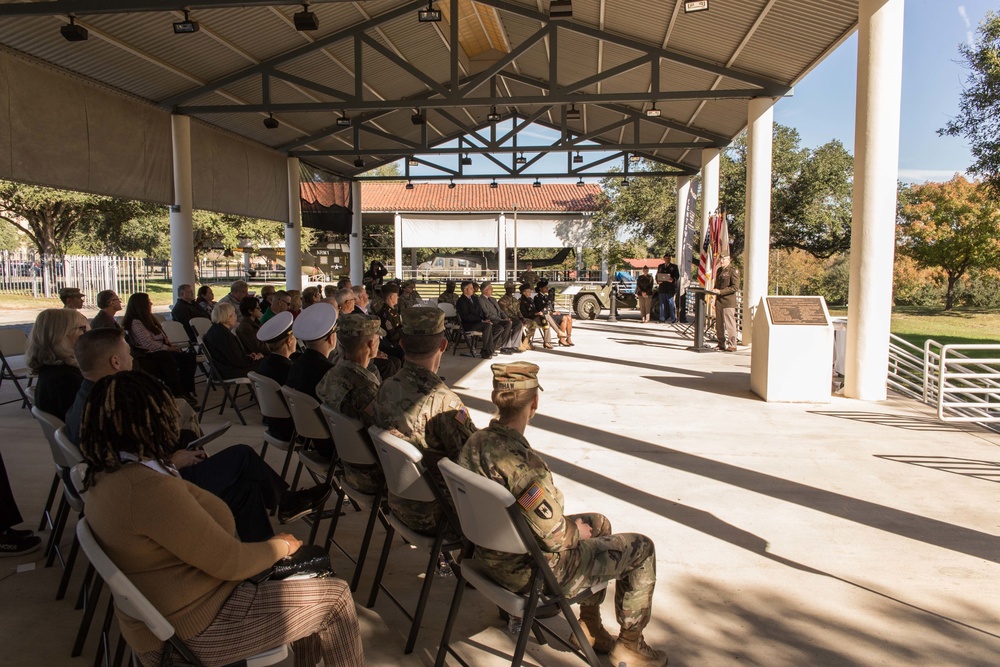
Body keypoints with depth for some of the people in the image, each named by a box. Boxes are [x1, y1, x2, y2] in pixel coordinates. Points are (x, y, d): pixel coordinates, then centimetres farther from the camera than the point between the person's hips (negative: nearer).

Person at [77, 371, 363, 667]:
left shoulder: (106, 475, -1)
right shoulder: (150, 488, -31)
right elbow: (230, 562, -22)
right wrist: (281, 545, -7)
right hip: (196, 627, -9)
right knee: (335, 597, 1)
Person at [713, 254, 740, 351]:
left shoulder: (733, 271, -7)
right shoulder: (719, 270, 18)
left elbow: (735, 287, -14)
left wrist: (721, 292, -19)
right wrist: (715, 290, 8)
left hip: (728, 302, -8)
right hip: (719, 301, 8)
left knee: (729, 324, -6)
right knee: (719, 325, 10)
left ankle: (732, 345, -1)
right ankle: (721, 344, 18)